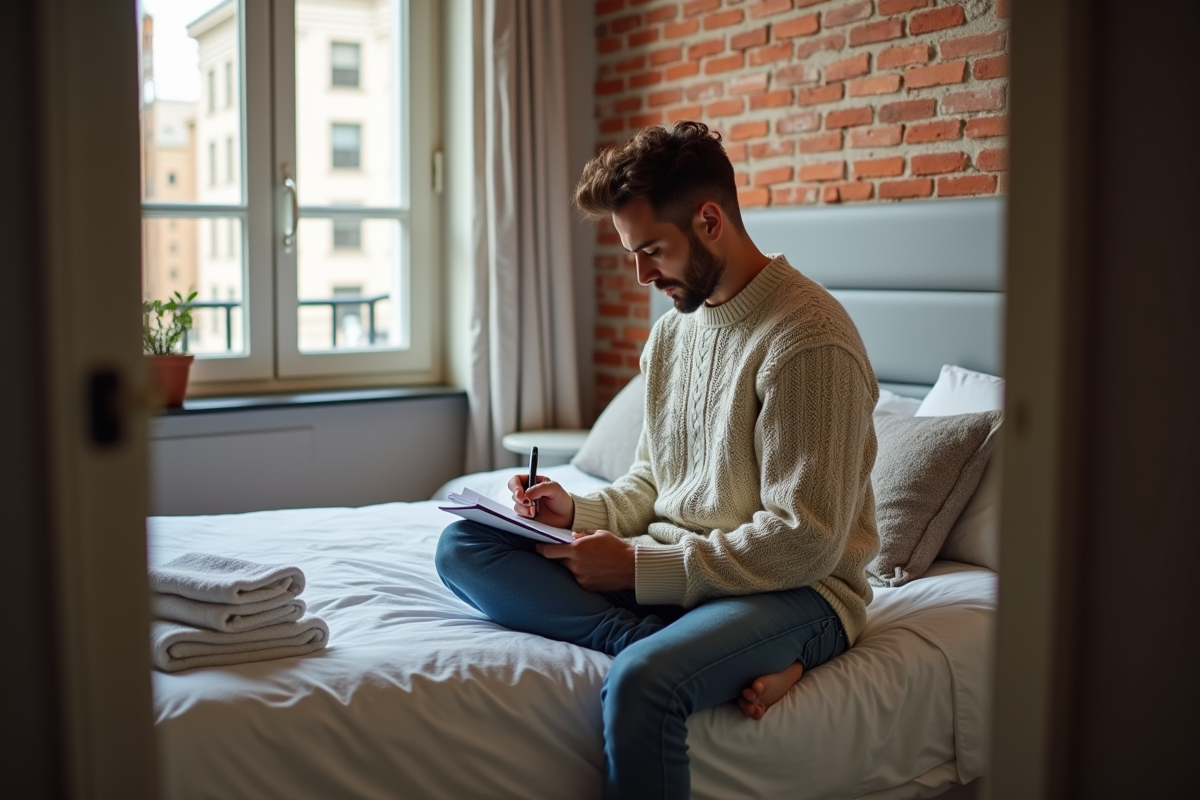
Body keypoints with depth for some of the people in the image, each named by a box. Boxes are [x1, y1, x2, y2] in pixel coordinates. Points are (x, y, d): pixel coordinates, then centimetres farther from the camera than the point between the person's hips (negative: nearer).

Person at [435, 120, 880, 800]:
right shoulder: (675, 330, 11)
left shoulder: (808, 338, -16)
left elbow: (806, 541, -20)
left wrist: (640, 566, -19)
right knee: (463, 546, -9)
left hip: (794, 589, -9)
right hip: (672, 567, 9)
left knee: (642, 681, -40)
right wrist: (580, 513, -1)